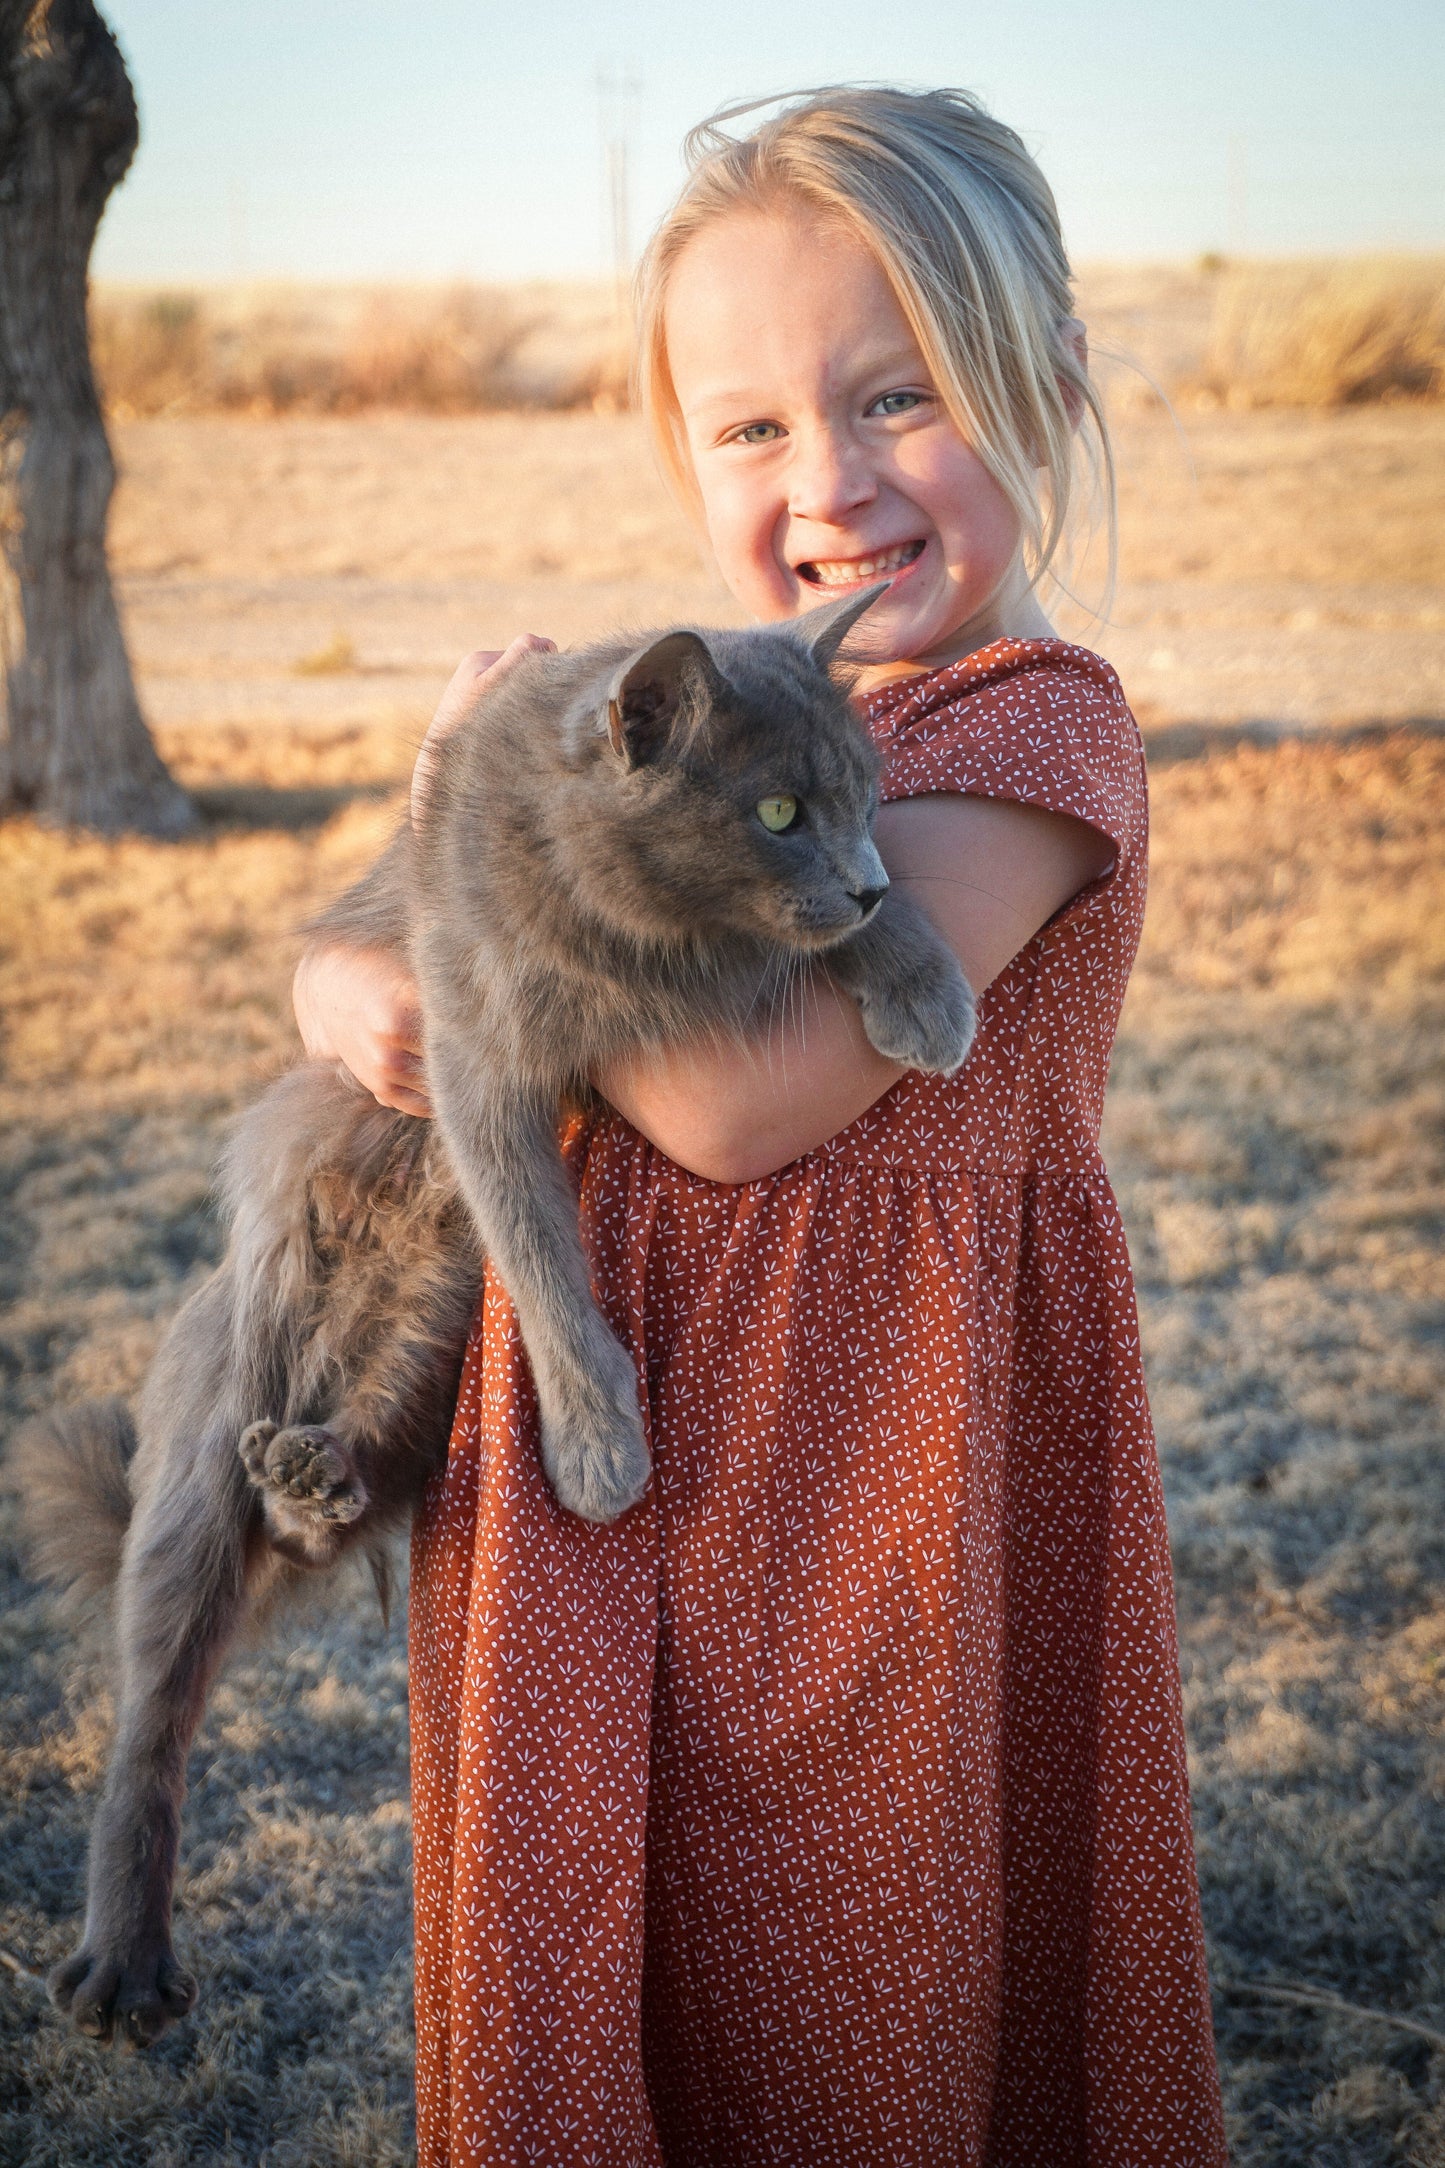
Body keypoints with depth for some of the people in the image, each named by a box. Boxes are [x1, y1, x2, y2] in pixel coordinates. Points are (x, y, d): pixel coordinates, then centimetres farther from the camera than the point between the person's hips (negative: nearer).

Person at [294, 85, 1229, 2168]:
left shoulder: (1036, 726, -16)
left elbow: (736, 1095, -25)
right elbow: (408, 937, 13)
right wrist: (352, 983, -11)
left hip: (866, 1500, -7)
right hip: (619, 1477, 7)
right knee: (604, 1997, 21)